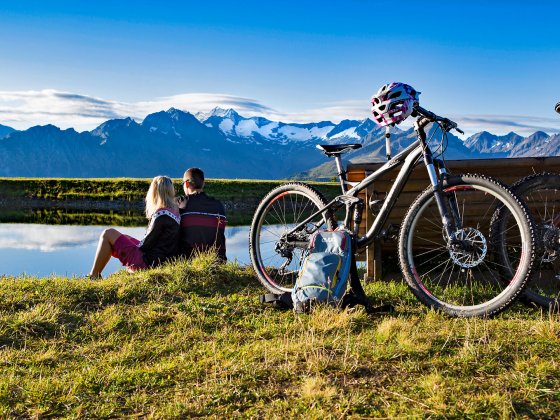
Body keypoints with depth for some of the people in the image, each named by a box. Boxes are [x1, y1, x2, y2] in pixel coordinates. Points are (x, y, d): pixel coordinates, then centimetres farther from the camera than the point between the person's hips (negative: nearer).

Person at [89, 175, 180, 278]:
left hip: (147, 262, -10)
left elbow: (147, 243, -14)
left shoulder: (161, 215, -21)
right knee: (121, 237, 27)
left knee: (108, 234, -1)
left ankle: (93, 277, 6)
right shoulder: (175, 211, 6)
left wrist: (135, 249, 2)